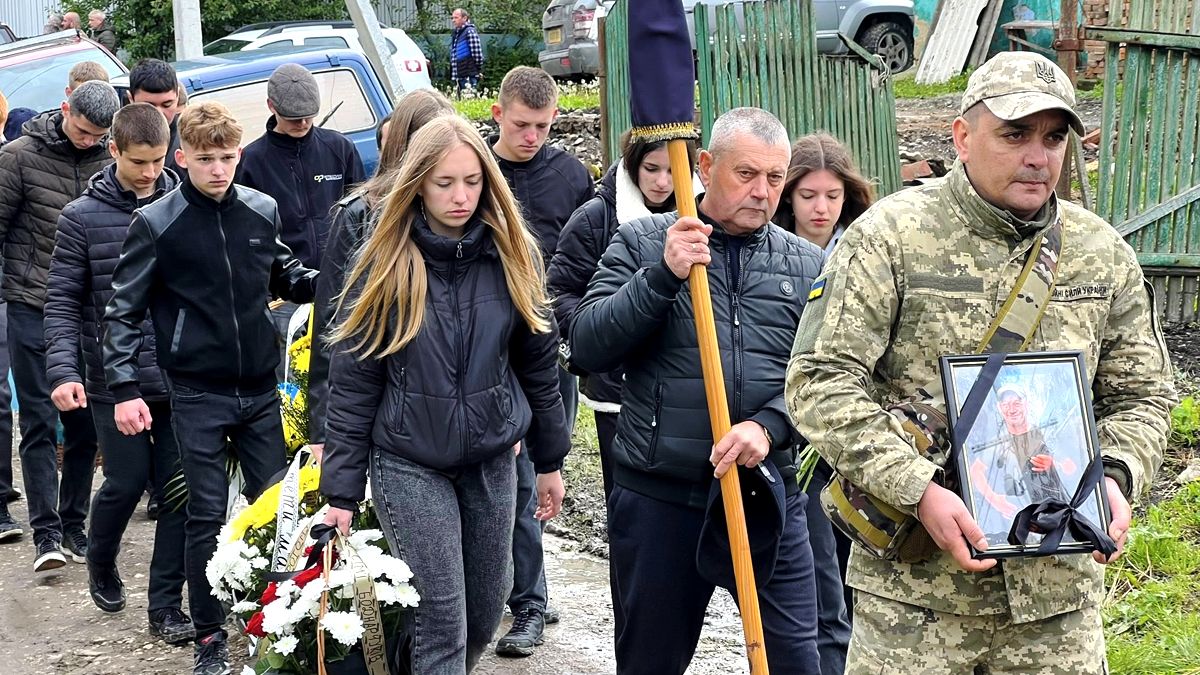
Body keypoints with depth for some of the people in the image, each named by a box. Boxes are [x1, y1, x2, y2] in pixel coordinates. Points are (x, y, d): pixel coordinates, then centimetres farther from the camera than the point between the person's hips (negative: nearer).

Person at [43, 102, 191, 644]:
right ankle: (101, 565, 34)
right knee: (126, 482, 3)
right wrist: (64, 371, -13)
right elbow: (62, 303, -1)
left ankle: (166, 604, 13)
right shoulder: (82, 217, -2)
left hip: (180, 378, 2)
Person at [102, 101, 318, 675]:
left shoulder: (262, 211, 2)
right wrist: (124, 388, -13)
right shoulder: (155, 224, -7)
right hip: (197, 395, -3)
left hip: (260, 390, 3)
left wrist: (325, 281, -3)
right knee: (208, 516, 1)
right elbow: (123, 311, -5)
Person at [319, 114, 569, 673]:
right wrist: (342, 489, -7)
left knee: (486, 609, 11)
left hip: (492, 459, 3)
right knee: (441, 616, -6)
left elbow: (539, 361, 8)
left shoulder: (512, 257, -1)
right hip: (409, 464, -3)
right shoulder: (385, 264, -8)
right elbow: (353, 381, -6)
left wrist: (549, 460, 11)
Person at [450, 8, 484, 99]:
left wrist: (477, 71, -13)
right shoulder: (455, 33, 18)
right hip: (459, 77, 9)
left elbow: (477, 54, -14)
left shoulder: (470, 31, -8)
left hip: (469, 77, -9)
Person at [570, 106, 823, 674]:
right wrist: (663, 276, -18)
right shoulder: (642, 243, 2)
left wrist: (768, 426, -17)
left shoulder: (806, 264, 9)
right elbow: (587, 348, -7)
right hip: (657, 497, -1)